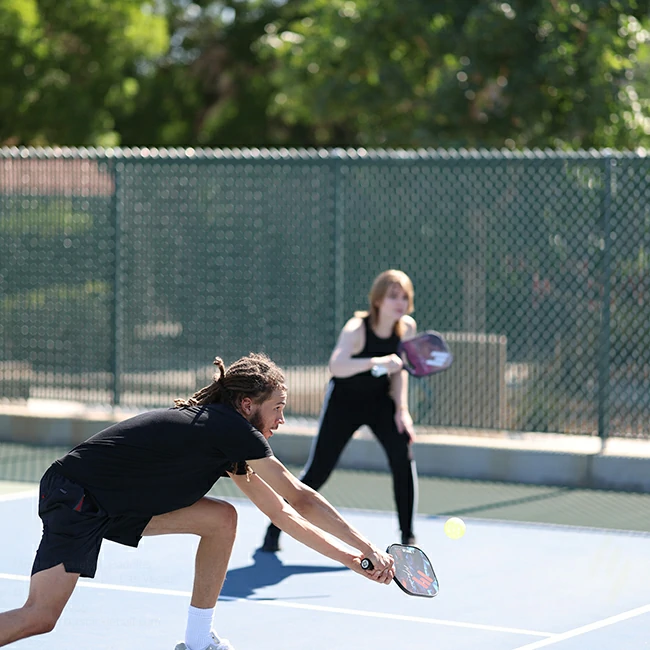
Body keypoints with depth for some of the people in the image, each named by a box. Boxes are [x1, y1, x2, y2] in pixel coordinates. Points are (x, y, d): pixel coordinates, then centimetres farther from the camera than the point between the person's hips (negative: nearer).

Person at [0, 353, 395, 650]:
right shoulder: (234, 429, -16)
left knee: (222, 519, 4)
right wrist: (368, 548, -5)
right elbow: (301, 499, -12)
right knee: (40, 617, -21)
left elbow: (280, 510, 17)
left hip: (118, 503, 10)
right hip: (74, 498, -10)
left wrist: (348, 557, 14)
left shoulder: (229, 442, 10)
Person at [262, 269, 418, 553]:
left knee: (403, 457, -17)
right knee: (318, 470, -6)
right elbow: (336, 366, -48)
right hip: (344, 399, -4)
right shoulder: (357, 328, -30)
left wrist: (402, 408, -7)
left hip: (379, 400, 4)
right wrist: (376, 362, -61)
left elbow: (398, 369, 3)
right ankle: (275, 528, 14)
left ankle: (407, 536, -5)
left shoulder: (407, 327, -12)